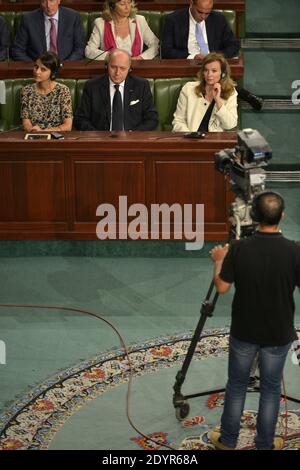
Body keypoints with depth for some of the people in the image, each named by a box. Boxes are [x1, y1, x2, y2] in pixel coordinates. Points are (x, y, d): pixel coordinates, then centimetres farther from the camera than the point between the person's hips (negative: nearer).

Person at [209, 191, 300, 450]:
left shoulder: (239, 248, -16)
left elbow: (222, 287, -8)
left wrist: (219, 261, 9)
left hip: (243, 332, 1)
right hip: (278, 334, 0)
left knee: (236, 385, 17)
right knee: (271, 388, 15)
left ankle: (228, 440, 28)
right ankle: (265, 444, 24)